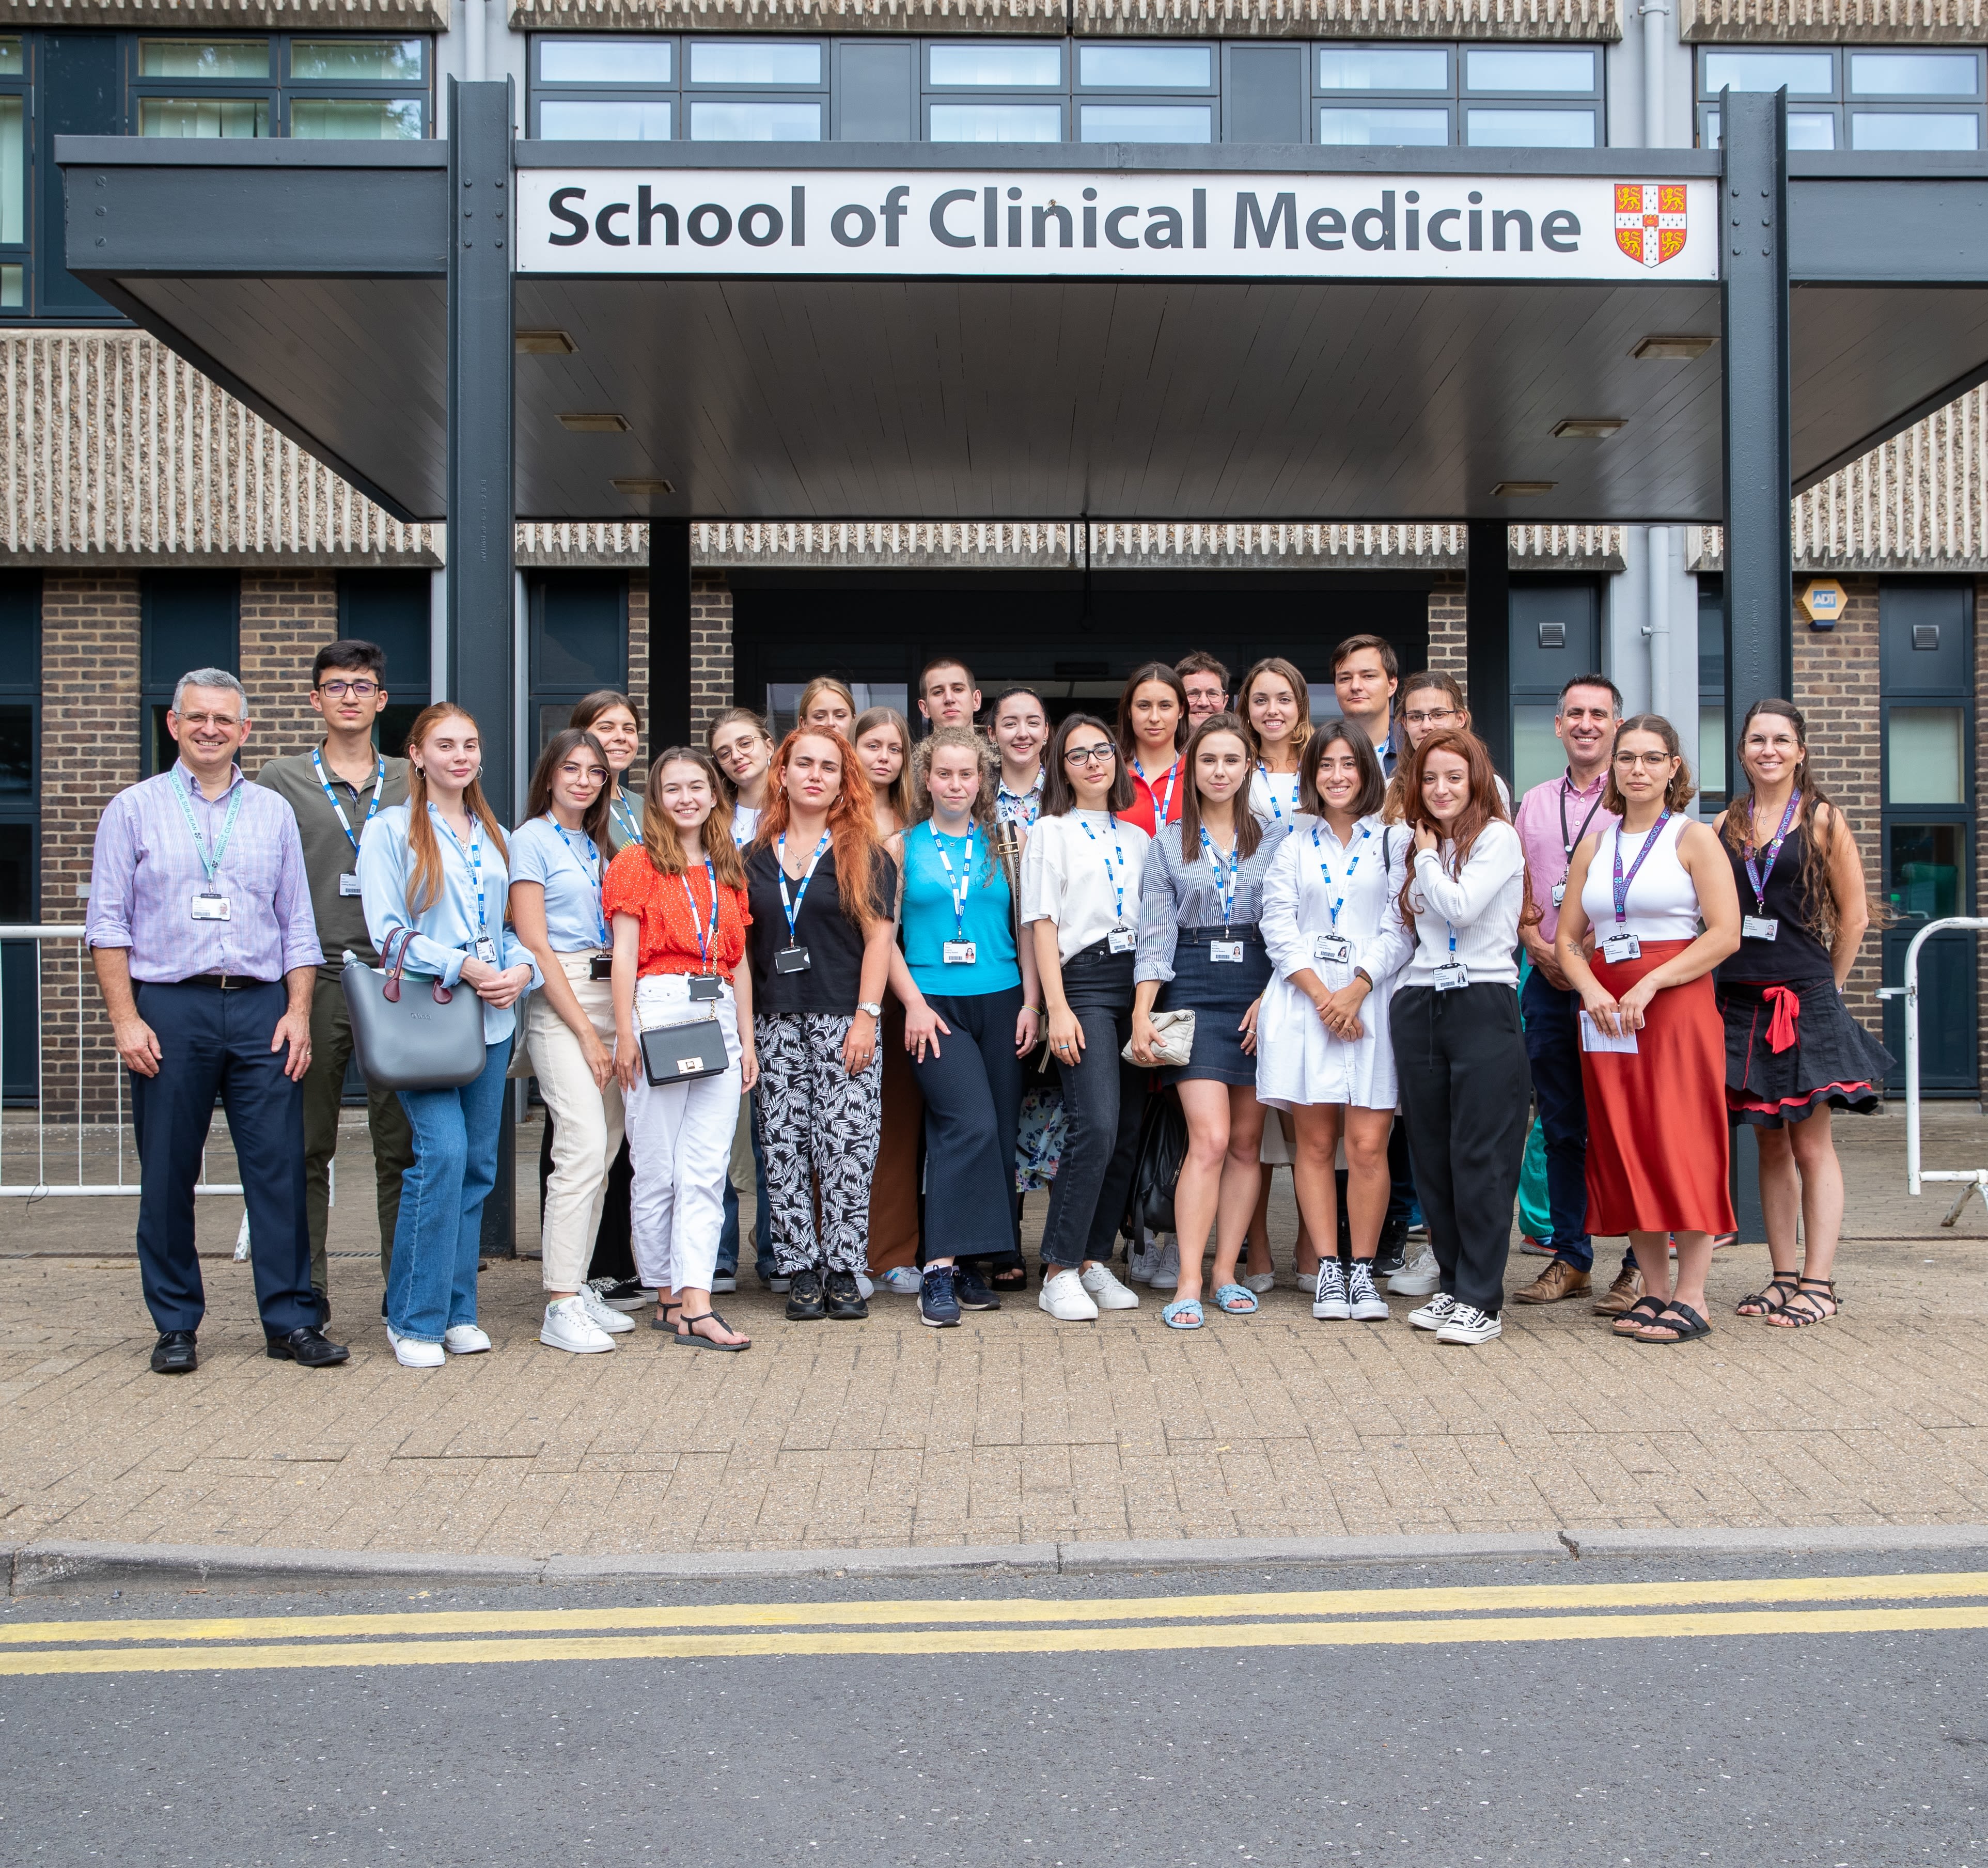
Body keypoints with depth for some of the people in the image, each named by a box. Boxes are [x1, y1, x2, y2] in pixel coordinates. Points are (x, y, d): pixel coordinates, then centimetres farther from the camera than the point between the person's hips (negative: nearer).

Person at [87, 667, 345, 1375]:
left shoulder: (274, 812, 13)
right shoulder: (134, 810, 7)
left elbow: (298, 924, 12)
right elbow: (108, 923, 3)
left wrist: (298, 1012, 1)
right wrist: (126, 1019, -6)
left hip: (261, 1006, 1)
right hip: (169, 1006, -1)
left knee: (280, 1168, -1)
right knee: (167, 1176, 4)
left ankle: (293, 1320, 6)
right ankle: (176, 1326, 16)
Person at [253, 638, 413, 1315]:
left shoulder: (410, 784, 12)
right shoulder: (280, 780, 8)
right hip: (313, 980, -1)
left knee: (401, 1143, 2)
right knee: (307, 1146, 4)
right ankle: (306, 1292, 14)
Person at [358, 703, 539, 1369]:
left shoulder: (496, 837, 18)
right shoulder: (390, 830, 1)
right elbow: (387, 929, -7)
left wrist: (520, 969, -4)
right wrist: (462, 968, -17)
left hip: (492, 1019, 6)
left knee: (478, 1163, 6)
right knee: (443, 1152, -15)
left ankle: (457, 1311, 16)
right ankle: (415, 1318, -3)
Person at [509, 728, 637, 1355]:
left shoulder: (597, 845, 19)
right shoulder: (533, 839, -2)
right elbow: (534, 944, -8)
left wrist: (616, 1024, 8)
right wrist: (585, 1031, -11)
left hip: (609, 996, 7)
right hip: (558, 1002, -7)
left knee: (604, 1147, 5)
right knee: (584, 1146, -15)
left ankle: (578, 1286, 14)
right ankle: (561, 1307, -11)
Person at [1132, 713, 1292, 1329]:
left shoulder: (1278, 836, 9)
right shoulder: (1167, 845, 9)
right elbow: (1155, 935, 4)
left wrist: (1270, 997, -7)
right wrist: (1142, 1013, -6)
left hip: (1262, 991, 2)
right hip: (1194, 990, -2)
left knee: (1246, 1142, 5)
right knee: (1210, 1140, -12)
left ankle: (1226, 1272, 14)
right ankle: (1188, 1284, -9)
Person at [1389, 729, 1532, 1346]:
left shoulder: (1498, 837, -1)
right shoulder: (1419, 846, 17)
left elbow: (1461, 907, -14)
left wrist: (1428, 856, -1)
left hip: (1483, 1005, -6)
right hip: (1418, 1006, 6)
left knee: (1481, 1156, -5)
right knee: (1432, 1155, 7)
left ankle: (1481, 1299, 1)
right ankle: (1451, 1284, 17)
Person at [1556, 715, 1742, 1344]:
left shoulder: (1694, 838, 0)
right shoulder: (1594, 845, 13)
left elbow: (1725, 934, -9)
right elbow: (1567, 936, 12)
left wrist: (1649, 984, -17)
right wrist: (1591, 989, -7)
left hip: (1676, 1004, -5)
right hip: (1605, 1009, 5)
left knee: (1681, 1145, -6)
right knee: (1623, 1148, 5)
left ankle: (1691, 1298, 0)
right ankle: (1653, 1289, 14)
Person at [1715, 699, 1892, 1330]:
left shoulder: (1821, 820, 0)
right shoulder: (1726, 823, 9)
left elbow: (1854, 913, 2)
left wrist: (1826, 987, 3)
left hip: (1806, 1002, -4)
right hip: (1742, 1002, 4)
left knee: (1811, 1143, -1)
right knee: (1770, 1143, 9)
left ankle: (1818, 1284, 4)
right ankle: (1785, 1276, 17)